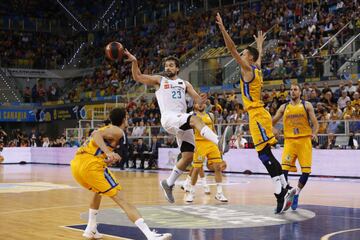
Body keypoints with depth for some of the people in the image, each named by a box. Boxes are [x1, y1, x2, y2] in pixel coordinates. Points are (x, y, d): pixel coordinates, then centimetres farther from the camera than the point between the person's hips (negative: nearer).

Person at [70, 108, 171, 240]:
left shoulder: (106, 128, 29)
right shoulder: (117, 131, 4)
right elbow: (96, 134, -14)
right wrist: (109, 153, -24)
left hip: (76, 164, 8)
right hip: (91, 165, -8)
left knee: (98, 191, 36)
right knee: (121, 200, -11)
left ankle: (91, 229, 32)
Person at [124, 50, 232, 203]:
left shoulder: (184, 84, 24)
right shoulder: (159, 80, 17)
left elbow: (197, 100, 13)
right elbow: (137, 77, 8)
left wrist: (202, 100, -11)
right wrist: (134, 62, -9)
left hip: (183, 121, 5)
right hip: (169, 118, -5)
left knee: (188, 156, 1)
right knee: (195, 119, -34)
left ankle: (168, 183, 18)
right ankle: (219, 142, -55)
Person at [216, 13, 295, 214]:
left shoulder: (247, 69, -5)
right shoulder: (257, 68, 18)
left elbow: (232, 49, -11)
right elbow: (259, 56, 42)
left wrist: (222, 27, -11)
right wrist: (260, 43, 58)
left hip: (258, 115, -9)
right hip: (258, 114, 9)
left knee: (265, 155, -13)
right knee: (266, 155, 8)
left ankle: (282, 192, -17)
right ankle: (284, 190, 6)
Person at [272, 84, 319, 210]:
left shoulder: (307, 105, 4)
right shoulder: (284, 107, 10)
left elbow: (315, 123, -1)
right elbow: (273, 121, 15)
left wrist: (314, 133, -21)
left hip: (304, 140, -1)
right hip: (289, 141, 1)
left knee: (306, 171, -3)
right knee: (284, 169, -12)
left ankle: (296, 194, 18)